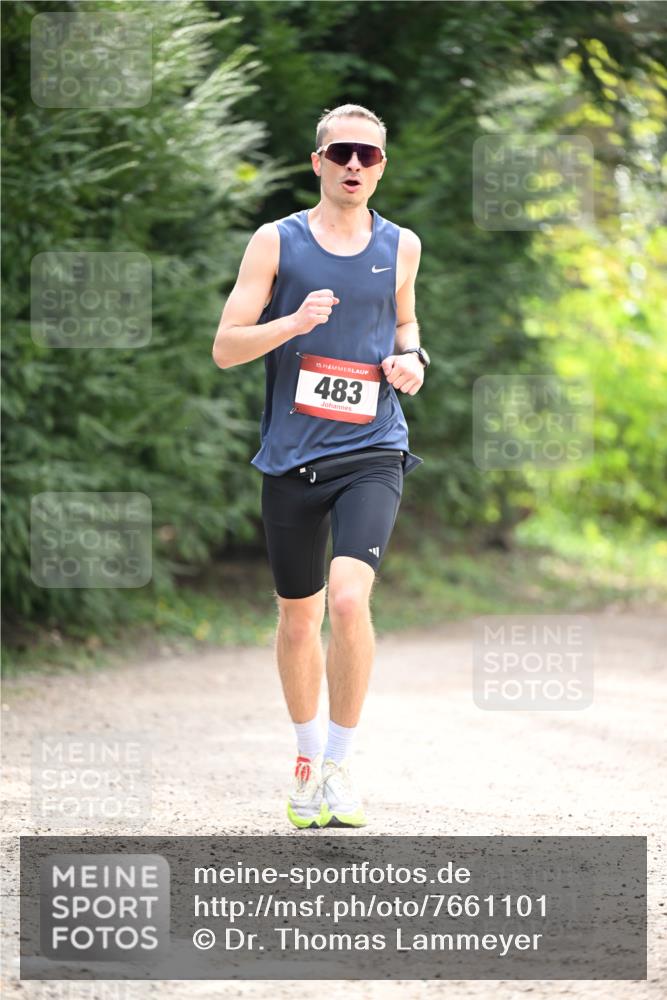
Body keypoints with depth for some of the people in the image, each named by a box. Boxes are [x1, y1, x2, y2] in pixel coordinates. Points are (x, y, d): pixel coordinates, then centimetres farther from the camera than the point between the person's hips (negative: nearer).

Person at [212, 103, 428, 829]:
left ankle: (340, 762, -6)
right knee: (297, 615, 12)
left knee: (349, 599, -20)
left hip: (371, 453, 0)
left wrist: (411, 360, 4)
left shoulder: (400, 247, 7)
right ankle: (307, 755, 33)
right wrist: (295, 322, -20)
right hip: (291, 456, 0)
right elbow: (225, 348, -3)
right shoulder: (276, 242, 0)